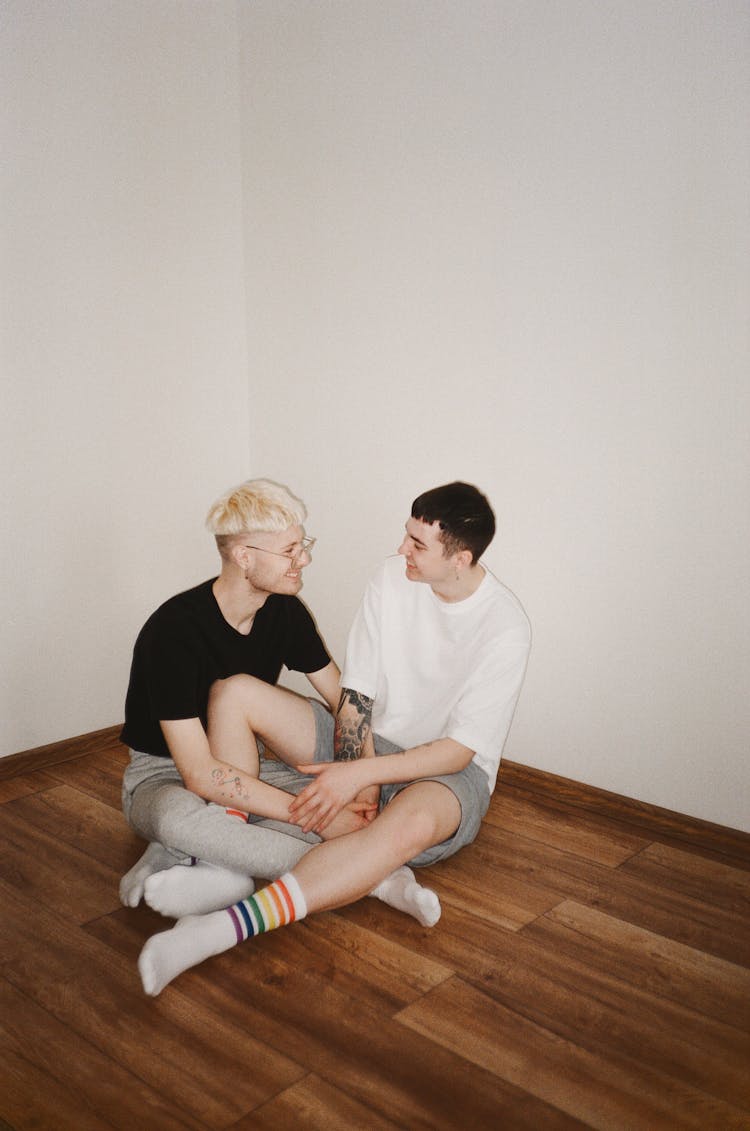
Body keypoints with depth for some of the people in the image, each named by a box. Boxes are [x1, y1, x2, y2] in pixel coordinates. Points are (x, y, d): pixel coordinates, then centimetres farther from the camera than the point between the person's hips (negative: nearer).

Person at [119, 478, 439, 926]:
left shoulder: (285, 612, -8)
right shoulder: (174, 631, -27)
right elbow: (201, 775, -30)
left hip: (242, 763, 5)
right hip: (165, 775, -5)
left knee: (354, 808, -22)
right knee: (178, 817, -42)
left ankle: (175, 858, -27)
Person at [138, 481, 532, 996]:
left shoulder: (507, 629, -20)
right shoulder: (392, 577, -7)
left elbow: (460, 751, -20)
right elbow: (356, 693, -7)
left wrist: (361, 776, -28)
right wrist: (351, 773, -19)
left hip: (448, 771, -5)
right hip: (371, 739, 5)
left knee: (414, 820, -44)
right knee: (234, 692, -13)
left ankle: (219, 929, -48)